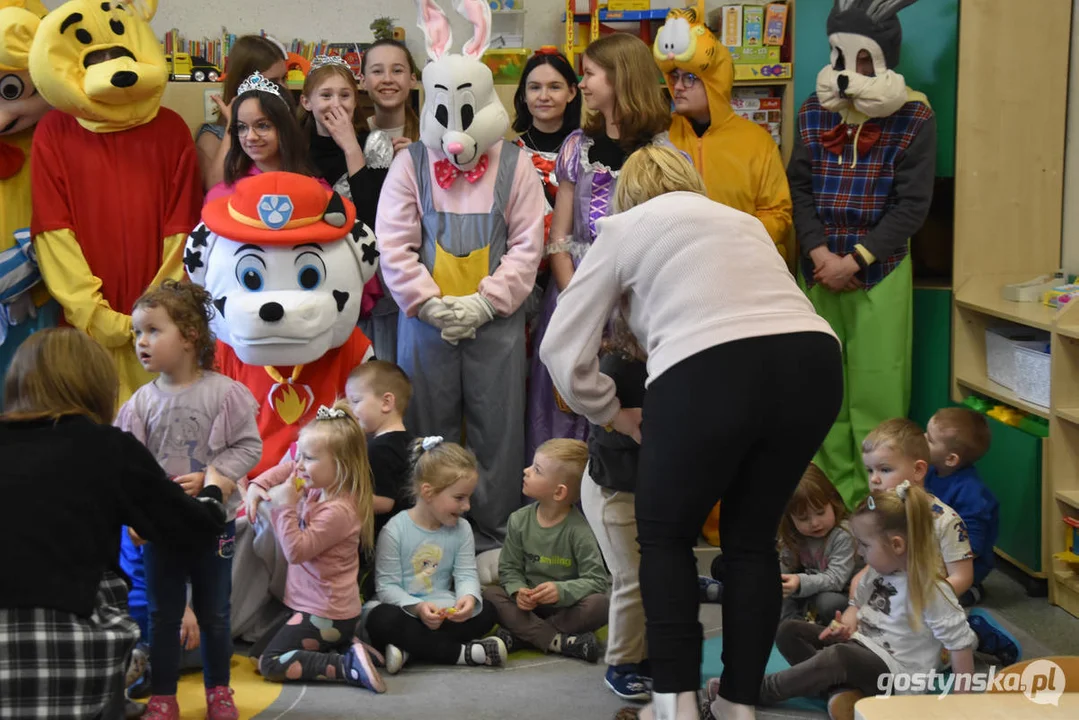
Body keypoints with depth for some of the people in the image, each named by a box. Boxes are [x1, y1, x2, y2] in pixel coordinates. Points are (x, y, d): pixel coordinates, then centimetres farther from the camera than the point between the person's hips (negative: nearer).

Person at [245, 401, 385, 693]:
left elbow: (296, 551, -25)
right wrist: (257, 485, 4)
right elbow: (285, 470, 20)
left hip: (325, 614, -10)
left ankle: (347, 665, -13)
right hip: (324, 606, 10)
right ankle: (350, 650, 9)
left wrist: (285, 506, -25)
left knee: (270, 664, -9)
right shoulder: (318, 488, 3)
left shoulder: (338, 511, -25)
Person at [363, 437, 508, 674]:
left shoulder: (461, 529, 4)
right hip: (404, 609, -4)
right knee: (383, 619, -36)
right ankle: (462, 653, -33)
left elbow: (466, 574, -1)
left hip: (443, 611, 4)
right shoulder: (395, 530, -11)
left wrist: (468, 597, -26)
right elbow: (386, 586, -12)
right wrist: (417, 607, -30)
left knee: (487, 612, -19)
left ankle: (409, 648, -28)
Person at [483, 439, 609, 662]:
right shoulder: (519, 521, -3)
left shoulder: (580, 530, -15)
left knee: (600, 604, -31)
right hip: (530, 603, 3)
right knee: (489, 594, -21)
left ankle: (522, 635, -27)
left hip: (568, 607, -3)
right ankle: (559, 641, -32)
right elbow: (509, 569, 2)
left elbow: (596, 580, -16)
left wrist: (562, 590, -33)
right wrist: (518, 591, -20)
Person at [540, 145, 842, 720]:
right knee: (752, 538, 22)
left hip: (709, 374, -4)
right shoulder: (742, 220, 34)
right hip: (813, 363, 5)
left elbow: (561, 347, 15)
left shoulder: (625, 226, 19)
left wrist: (612, 414, 28)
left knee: (666, 535, 18)